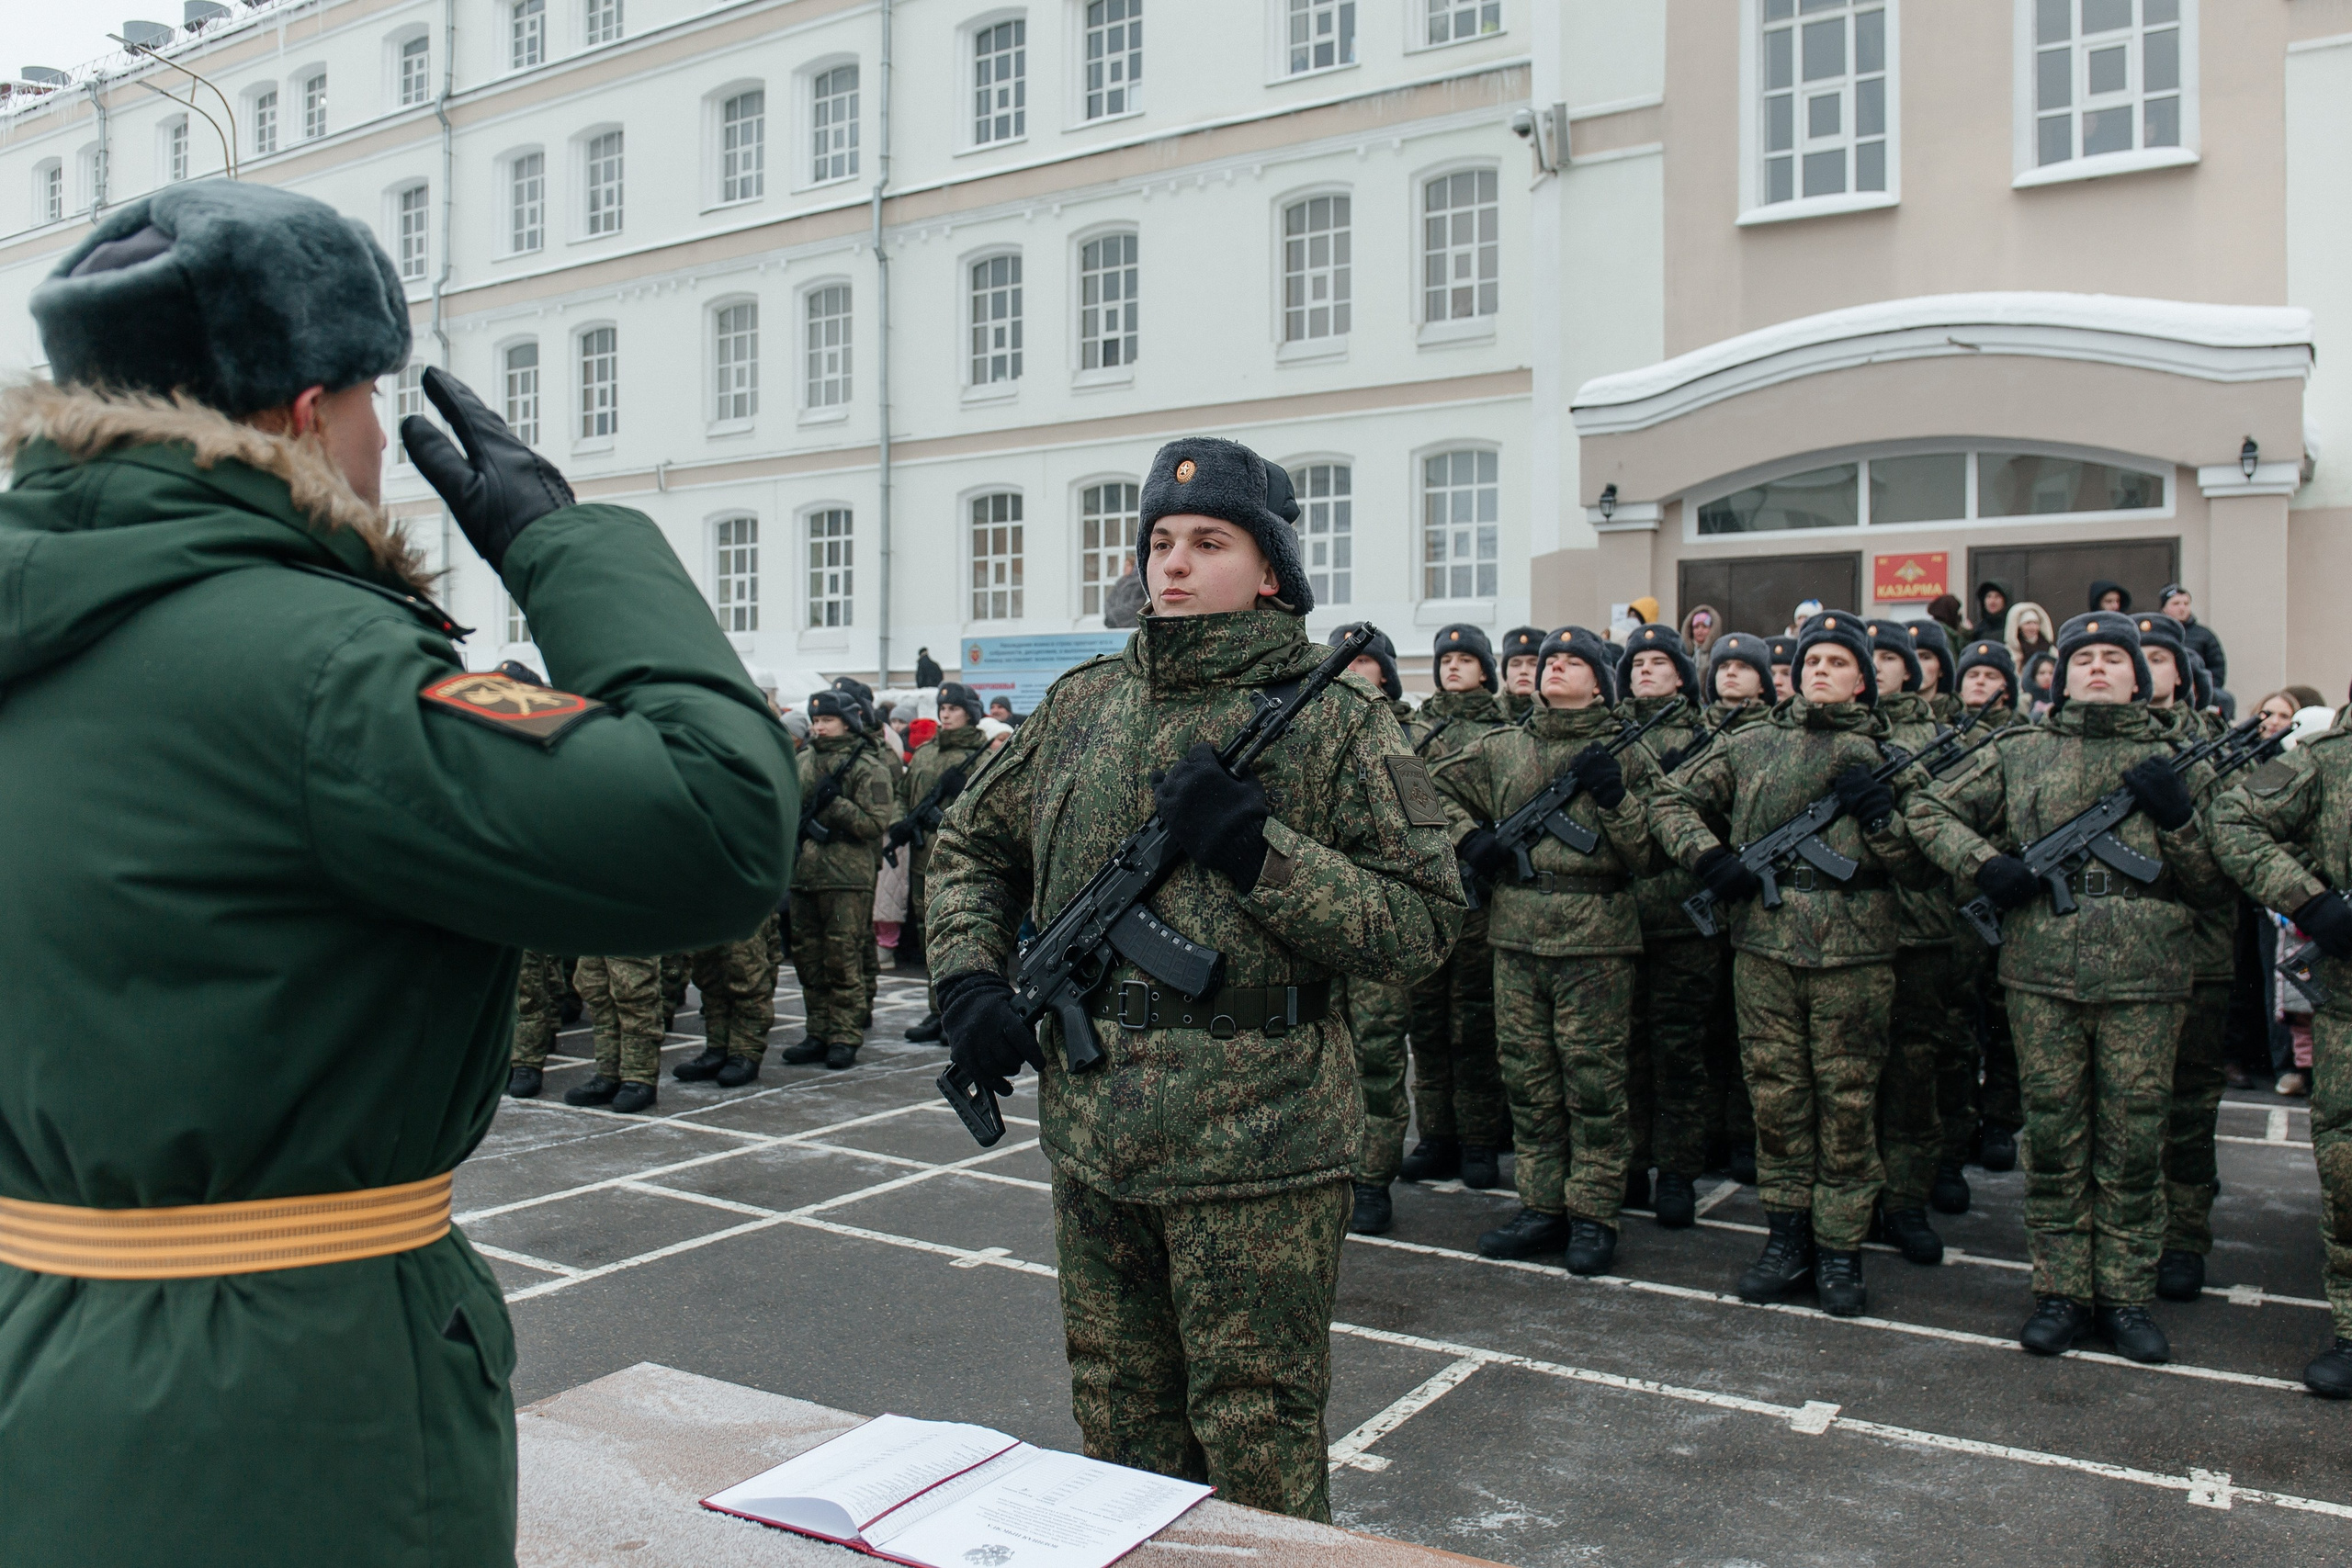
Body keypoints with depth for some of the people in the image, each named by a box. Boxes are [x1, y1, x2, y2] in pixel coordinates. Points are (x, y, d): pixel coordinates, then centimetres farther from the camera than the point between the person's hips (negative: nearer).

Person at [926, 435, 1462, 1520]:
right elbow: (972, 845, 19)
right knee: (1122, 1439, 21)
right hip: (1092, 1135, 5)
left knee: (1259, 1458, 8)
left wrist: (1255, 849, -20)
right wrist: (969, 980, 4)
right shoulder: (1084, 703, 8)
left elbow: (1422, 926, -10)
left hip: (1258, 1143, -5)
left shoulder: (1336, 719, -6)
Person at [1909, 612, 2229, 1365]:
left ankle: (2126, 1295, 19)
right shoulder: (2019, 751, 9)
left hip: (2145, 977, 0)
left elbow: (2214, 886, 10)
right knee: (2053, 1139, 7)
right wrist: (1985, 863, -3)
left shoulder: (2175, 759, 9)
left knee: (2133, 1143, 6)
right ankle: (2061, 1291, 18)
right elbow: (1930, 808, 12)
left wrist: (2179, 816, -8)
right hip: (2041, 972, 0)